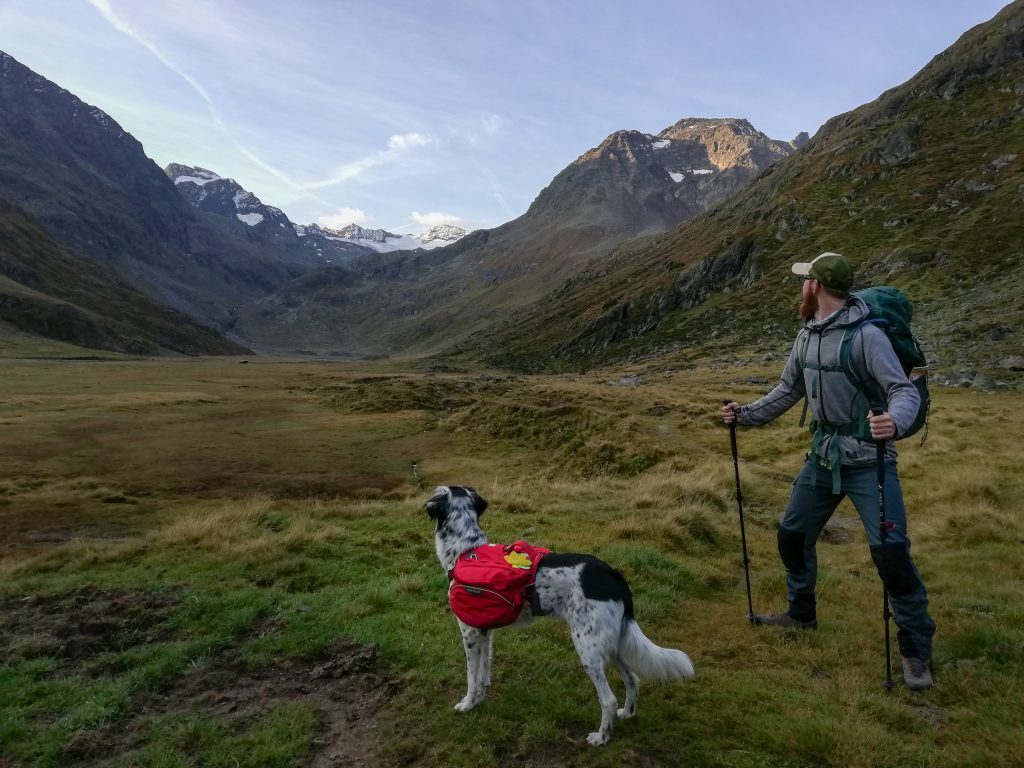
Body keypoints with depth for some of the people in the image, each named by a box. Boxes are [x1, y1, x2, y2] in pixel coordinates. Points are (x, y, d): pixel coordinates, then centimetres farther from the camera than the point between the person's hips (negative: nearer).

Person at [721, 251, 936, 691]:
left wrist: (895, 420, -45)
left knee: (890, 550, -12)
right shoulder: (807, 336, 3)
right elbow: (788, 391, 15)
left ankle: (916, 647, 8)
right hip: (823, 456, 8)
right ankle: (801, 613, 36)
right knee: (792, 534, 14)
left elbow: (905, 391, -24)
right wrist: (746, 415, 8)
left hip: (868, 460, -7)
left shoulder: (865, 336, -19)